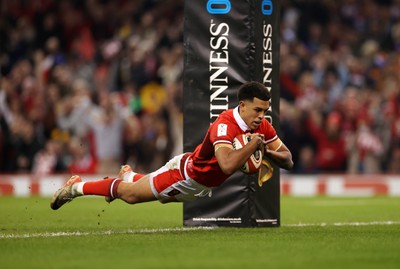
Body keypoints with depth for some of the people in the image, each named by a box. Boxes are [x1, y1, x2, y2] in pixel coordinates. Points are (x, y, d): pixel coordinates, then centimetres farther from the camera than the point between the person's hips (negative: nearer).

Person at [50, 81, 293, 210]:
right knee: (130, 194, 9)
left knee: (162, 196, 31)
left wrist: (267, 151, -29)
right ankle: (77, 187, 28)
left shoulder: (261, 125, -14)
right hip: (186, 175, -7)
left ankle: (128, 175, 58)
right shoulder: (225, 126, -37)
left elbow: (288, 160, -9)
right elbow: (228, 165, -51)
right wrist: (254, 143, -45)